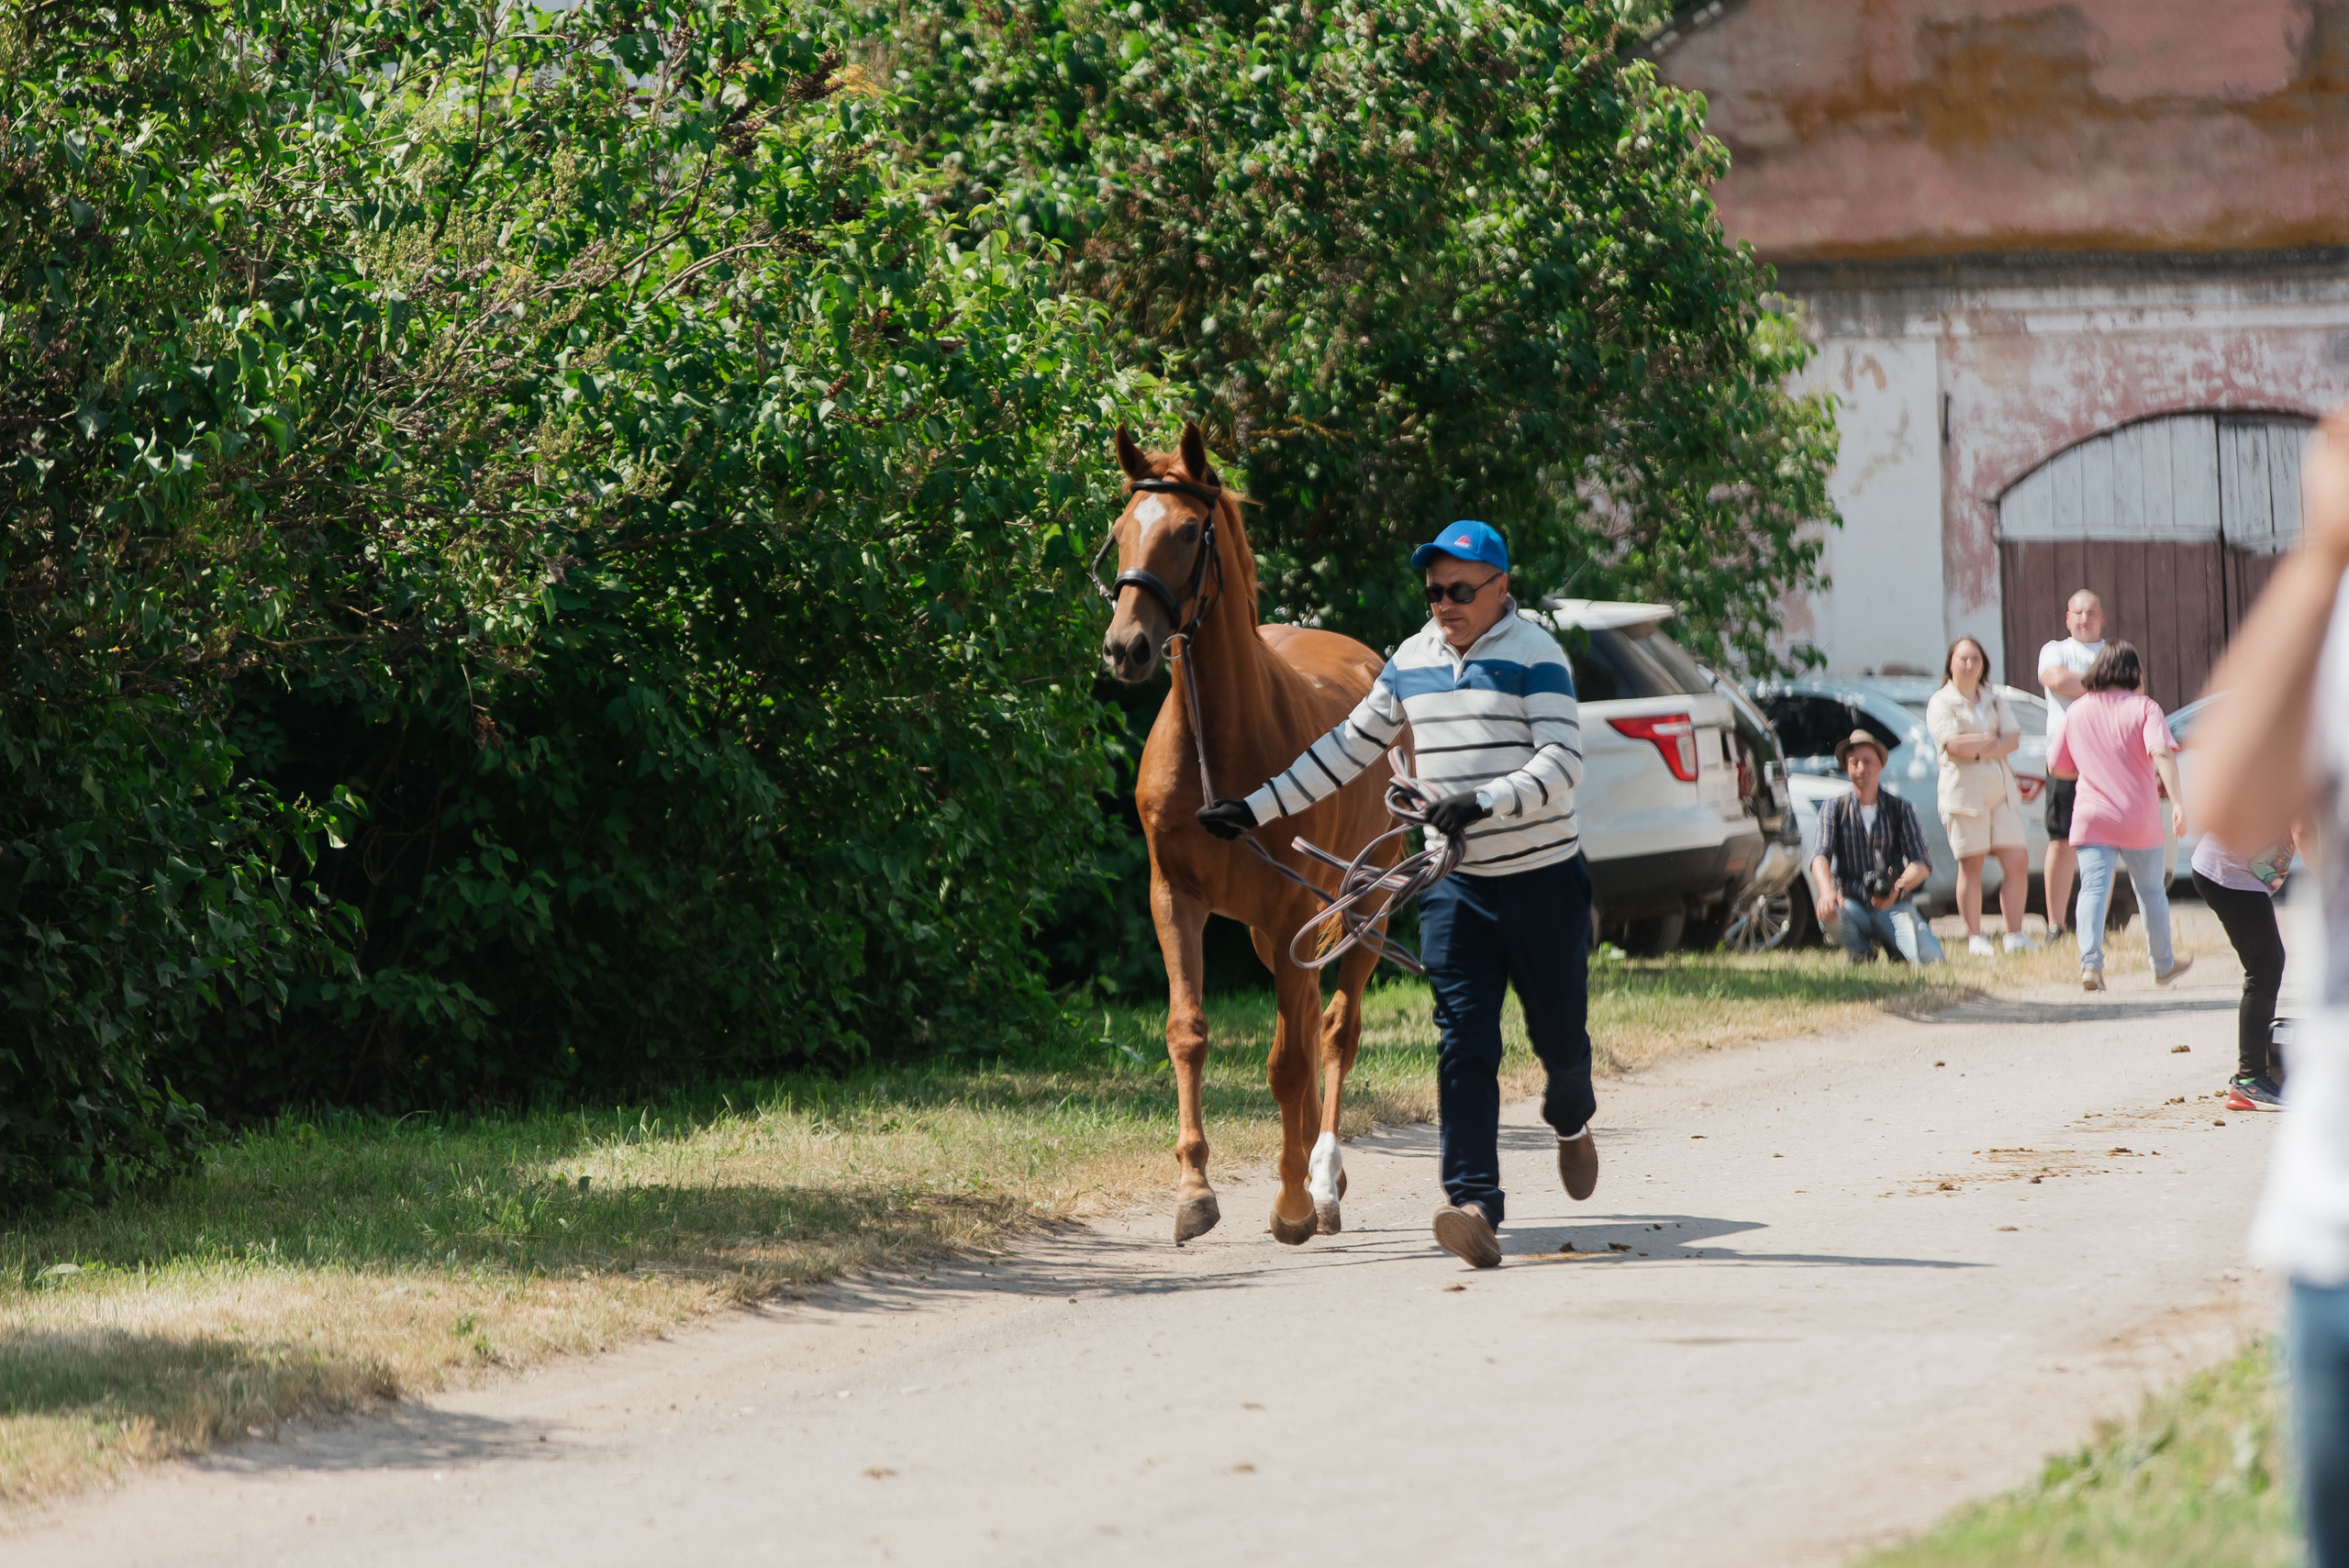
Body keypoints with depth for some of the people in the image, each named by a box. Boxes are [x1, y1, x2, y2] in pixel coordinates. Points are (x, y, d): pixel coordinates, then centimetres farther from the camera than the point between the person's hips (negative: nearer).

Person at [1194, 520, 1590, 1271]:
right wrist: (1257, 808, 12)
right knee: (1463, 1044, -10)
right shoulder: (1412, 661, 9)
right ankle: (1475, 1203, -18)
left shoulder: (1533, 654, -9)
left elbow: (1563, 761, -18)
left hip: (1543, 879, -4)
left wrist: (1484, 802, -32)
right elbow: (1347, 749, 16)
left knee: (1558, 1035, 11)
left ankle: (1571, 1123, 46)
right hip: (1454, 884, 4)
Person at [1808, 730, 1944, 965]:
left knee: (1930, 959, -25)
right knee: (1826, 912, -36)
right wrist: (1827, 891, -33)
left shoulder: (1900, 809, 6)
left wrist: (1899, 887, -27)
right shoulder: (1835, 809, 6)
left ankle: (1894, 946, 14)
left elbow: (1922, 863, -4)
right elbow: (1821, 856, -9)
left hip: (1894, 906, 0)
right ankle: (1859, 952, 0)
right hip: (1852, 904, 0)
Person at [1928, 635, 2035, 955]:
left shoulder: (1994, 700, 17)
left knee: (2017, 863, -2)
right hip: (1964, 791, -5)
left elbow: (2013, 740, 4)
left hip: (2001, 788, 5)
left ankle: (2015, 935, 4)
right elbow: (1953, 744, -13)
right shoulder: (1941, 703, 2)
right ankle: (1975, 938, 1)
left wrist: (1979, 750, -11)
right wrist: (1991, 739, -2)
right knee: (1971, 866, -4)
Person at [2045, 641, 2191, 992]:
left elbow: (2055, 767, 13)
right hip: (2139, 819, -1)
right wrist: (2177, 801, -26)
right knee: (2151, 890, 15)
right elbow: (2161, 752, -21)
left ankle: (2090, 962, -27)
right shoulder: (2143, 707, -4)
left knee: (2093, 888, -6)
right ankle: (2163, 964, 31)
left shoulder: (2077, 711, 7)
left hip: (2091, 817, 1)